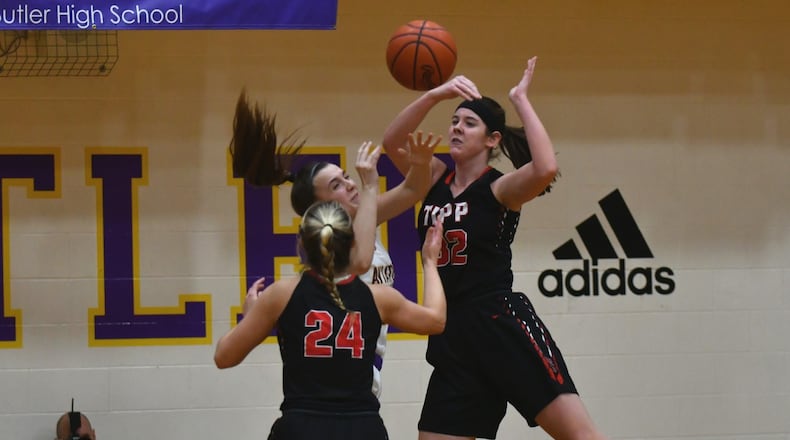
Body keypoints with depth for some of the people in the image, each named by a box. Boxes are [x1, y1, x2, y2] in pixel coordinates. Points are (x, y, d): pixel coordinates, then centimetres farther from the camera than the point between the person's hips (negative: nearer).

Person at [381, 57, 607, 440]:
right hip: (453, 335, 6)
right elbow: (392, 142, 0)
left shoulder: (500, 189, -4)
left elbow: (546, 169, -25)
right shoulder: (436, 179, 13)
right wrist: (434, 95, -12)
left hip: (504, 326, -6)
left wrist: (521, 101, -17)